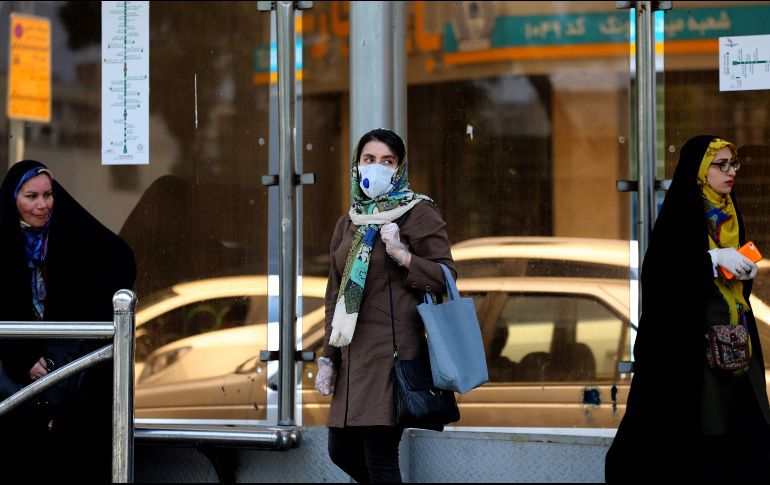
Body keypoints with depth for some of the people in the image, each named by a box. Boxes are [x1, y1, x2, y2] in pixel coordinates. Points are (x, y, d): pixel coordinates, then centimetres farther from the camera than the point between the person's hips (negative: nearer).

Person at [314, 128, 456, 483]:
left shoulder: (419, 214, -2)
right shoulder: (347, 224, 18)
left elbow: (446, 277, -7)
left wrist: (404, 256, -21)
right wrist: (328, 358, 15)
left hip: (394, 348, -8)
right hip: (353, 353, 8)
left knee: (379, 456, -10)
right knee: (342, 451, 10)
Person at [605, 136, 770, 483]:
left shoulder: (728, 213, 13)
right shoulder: (680, 211, -10)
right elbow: (658, 267, -18)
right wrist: (713, 259, -23)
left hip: (731, 328, 7)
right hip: (688, 329, -7)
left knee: (738, 415, 2)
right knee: (694, 416, -9)